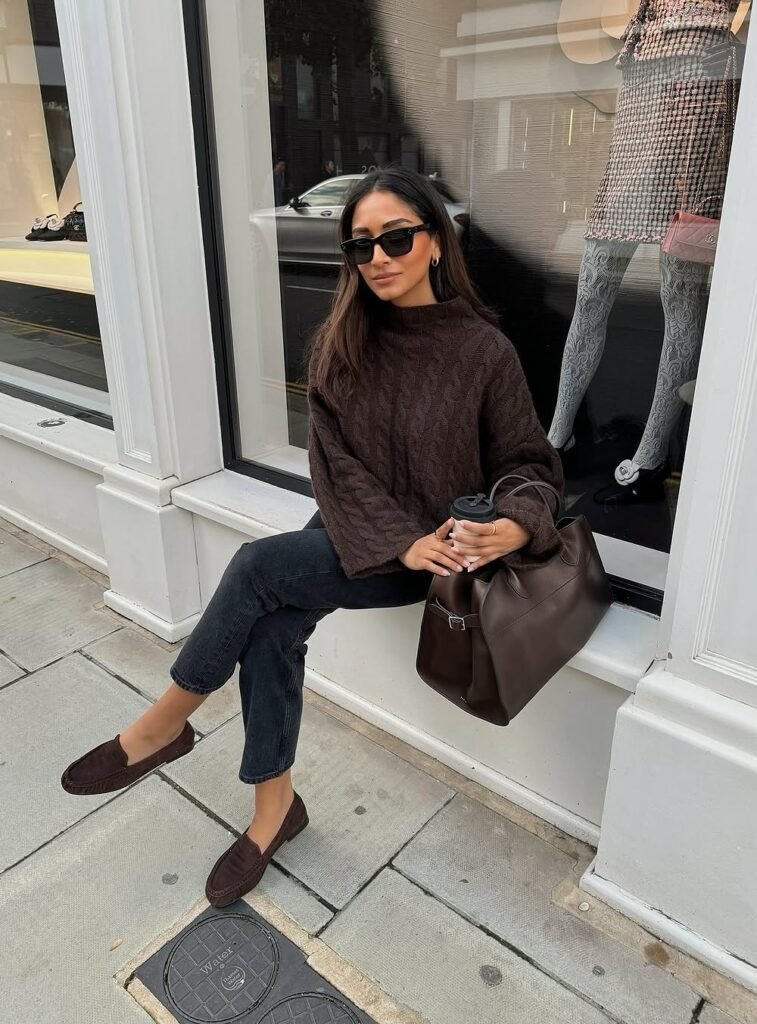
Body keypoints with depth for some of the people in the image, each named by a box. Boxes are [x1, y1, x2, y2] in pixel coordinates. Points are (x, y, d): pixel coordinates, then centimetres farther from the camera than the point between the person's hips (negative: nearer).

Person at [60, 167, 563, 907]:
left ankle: (162, 727, -2)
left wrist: (515, 527, -26)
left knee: (259, 567, -24)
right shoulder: (339, 345, -2)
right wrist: (399, 541, -17)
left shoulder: (482, 350, -11)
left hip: (438, 551, -4)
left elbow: (528, 463, -4)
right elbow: (335, 464, -4)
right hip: (356, 533, 4)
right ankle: (273, 805, 1)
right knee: (273, 626, -22)